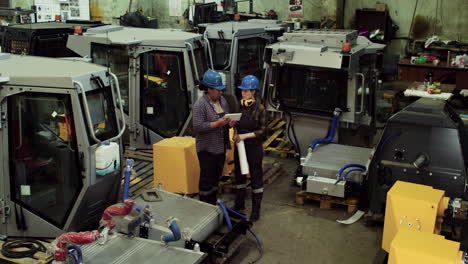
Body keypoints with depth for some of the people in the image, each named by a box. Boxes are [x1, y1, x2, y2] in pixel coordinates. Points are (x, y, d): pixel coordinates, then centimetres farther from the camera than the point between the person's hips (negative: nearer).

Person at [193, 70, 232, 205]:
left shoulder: (223, 100, 7)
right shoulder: (200, 104, -17)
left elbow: (228, 117, 19)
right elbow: (198, 126, -22)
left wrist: (230, 122, -4)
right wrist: (217, 123, -26)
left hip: (220, 147, 8)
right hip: (207, 149, -8)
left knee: (216, 177, 18)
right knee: (207, 179, 1)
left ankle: (213, 205, 31)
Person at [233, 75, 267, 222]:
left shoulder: (260, 108, -14)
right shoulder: (239, 106, 1)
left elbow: (262, 130, -12)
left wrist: (245, 136, -20)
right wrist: (235, 134, -8)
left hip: (254, 147, -5)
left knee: (256, 177, 5)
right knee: (239, 175, 17)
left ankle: (256, 209, 17)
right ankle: (239, 203, 35)